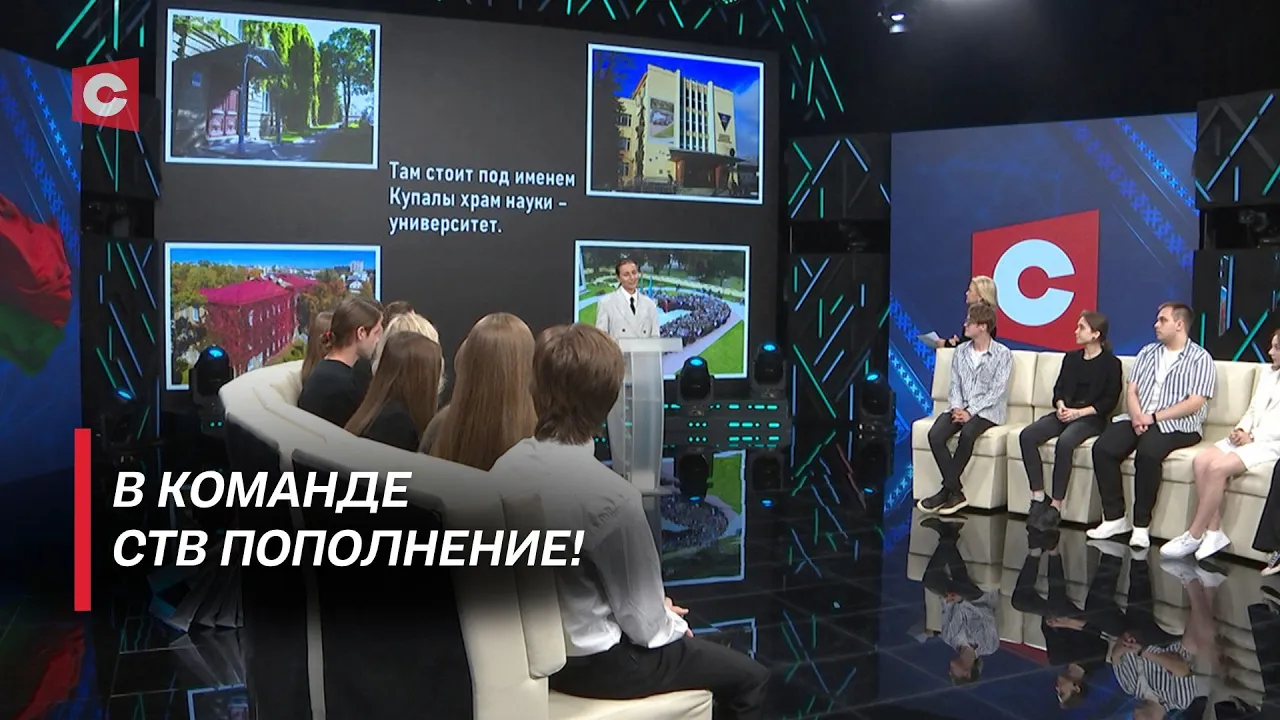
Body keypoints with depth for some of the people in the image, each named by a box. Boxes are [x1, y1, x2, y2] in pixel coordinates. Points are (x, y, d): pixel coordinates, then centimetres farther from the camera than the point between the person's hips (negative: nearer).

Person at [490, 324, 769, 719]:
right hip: (591, 661, -7)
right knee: (749, 677, 10)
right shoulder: (611, 496, -29)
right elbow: (642, 620, -18)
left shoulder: (504, 467, -9)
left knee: (669, 619, 31)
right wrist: (673, 626, 5)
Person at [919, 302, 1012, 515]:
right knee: (935, 435, -25)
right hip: (961, 408, 5)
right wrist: (957, 407, -10)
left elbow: (997, 391, -10)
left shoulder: (1003, 354, -3)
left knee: (967, 434, -37)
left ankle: (947, 489, -22)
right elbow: (955, 384, 10)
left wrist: (971, 412, -19)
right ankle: (956, 493, -22)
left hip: (987, 410, -5)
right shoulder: (961, 351, 13)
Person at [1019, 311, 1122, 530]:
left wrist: (1080, 412, -15)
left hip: (1091, 418, -6)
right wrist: (1061, 406, -7)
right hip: (1066, 413, 6)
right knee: (1027, 436, -23)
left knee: (1064, 442, -37)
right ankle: (1039, 497, -23)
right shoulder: (1071, 358, 19)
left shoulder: (1111, 363, 2)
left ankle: (1056, 506, -31)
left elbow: (1110, 401, -4)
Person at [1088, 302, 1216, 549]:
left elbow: (1194, 404, -10)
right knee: (1102, 449, -22)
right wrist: (1136, 416, -11)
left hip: (1175, 425, -5)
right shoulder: (1148, 352, 19)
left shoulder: (1200, 358, 2)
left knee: (1147, 453, -36)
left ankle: (1141, 524, -23)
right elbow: (1131, 391, 10)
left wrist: (1153, 417, -17)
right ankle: (1115, 518, -14)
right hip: (1139, 419, 5)